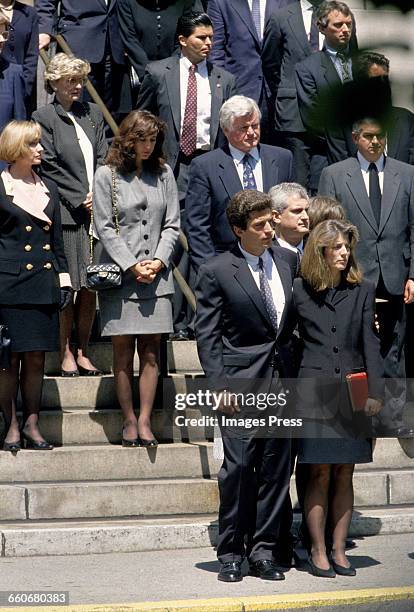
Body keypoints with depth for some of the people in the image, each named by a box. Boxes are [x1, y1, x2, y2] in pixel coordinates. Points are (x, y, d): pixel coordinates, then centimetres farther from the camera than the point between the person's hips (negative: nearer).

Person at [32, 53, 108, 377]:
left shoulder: (93, 113, 14)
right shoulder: (44, 117, -1)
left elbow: (102, 159, 12)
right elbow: (50, 168, -6)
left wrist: (98, 196, -3)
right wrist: (80, 201, -9)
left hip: (95, 212, 4)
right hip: (66, 215, -4)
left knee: (90, 285, 5)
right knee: (66, 287, -2)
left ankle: (83, 351, 14)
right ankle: (66, 353, 7)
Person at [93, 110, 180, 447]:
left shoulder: (163, 173, 10)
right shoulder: (107, 175, 2)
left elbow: (172, 224, 10)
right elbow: (105, 227, -2)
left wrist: (159, 261, -5)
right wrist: (132, 266, -9)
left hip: (157, 276, 2)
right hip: (120, 275, -2)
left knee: (151, 352, 0)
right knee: (123, 350, 0)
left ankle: (145, 421, 3)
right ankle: (129, 420, 8)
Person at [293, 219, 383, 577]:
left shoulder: (362, 290, 6)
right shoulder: (300, 290, 2)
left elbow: (370, 343, 2)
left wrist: (376, 392, -6)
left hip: (352, 394, 2)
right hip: (315, 392, -2)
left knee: (344, 475, 6)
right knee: (320, 475, -1)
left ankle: (338, 550, 13)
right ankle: (318, 552, 6)